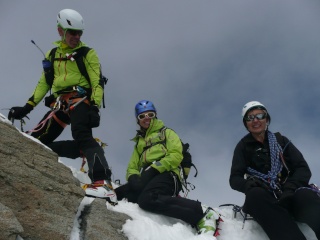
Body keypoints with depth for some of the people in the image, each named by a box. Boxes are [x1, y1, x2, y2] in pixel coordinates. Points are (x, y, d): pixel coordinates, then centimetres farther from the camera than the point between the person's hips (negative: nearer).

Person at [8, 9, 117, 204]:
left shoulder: (87, 53, 6)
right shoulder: (52, 55, 21)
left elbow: (97, 83, -4)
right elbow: (44, 83, 23)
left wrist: (95, 108, -19)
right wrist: (27, 107, 14)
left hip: (80, 99, -6)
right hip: (60, 104, 6)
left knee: (82, 136, -32)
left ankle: (103, 183, -46)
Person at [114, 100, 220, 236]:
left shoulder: (166, 133, 18)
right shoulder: (139, 142, 33)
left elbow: (176, 155, 1)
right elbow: (132, 167, 24)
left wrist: (154, 169, -14)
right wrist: (133, 178, -3)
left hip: (167, 175, -6)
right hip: (146, 180, 6)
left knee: (147, 199, -41)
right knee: (116, 195, -25)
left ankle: (202, 213, -37)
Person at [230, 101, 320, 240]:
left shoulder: (280, 140, 17)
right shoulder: (243, 147, 16)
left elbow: (303, 169, 7)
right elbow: (235, 179, 7)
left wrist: (290, 189, -15)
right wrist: (250, 184, -18)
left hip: (290, 195, 1)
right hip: (265, 197, -1)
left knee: (306, 196, -34)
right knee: (255, 195, -38)